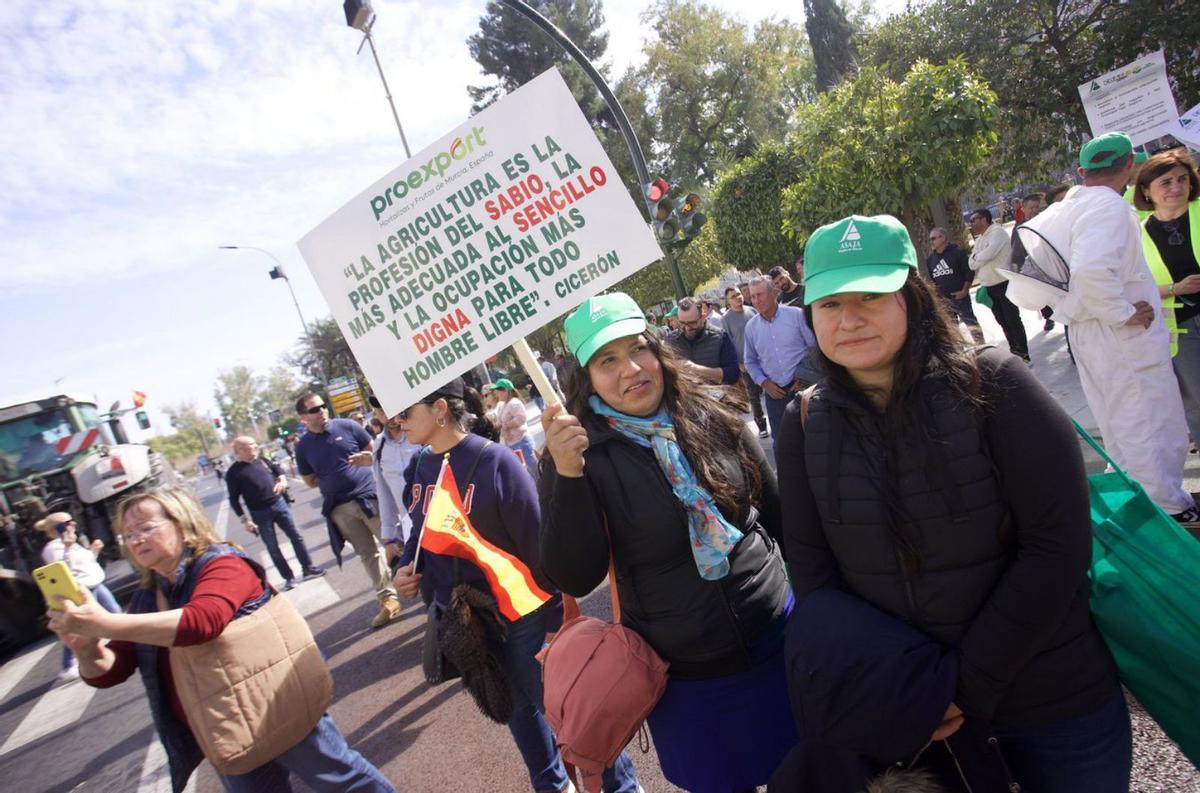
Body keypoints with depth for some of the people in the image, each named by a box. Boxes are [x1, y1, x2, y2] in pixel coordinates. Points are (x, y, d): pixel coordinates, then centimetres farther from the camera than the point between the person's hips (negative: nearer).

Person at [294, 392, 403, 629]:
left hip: (370, 496, -2)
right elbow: (310, 481, 13)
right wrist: (333, 478, 0)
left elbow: (376, 452, 5)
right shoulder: (303, 447, 5)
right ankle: (387, 599, 17)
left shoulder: (347, 426, -1)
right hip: (341, 508, 2)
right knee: (368, 553, 8)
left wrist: (368, 459, -16)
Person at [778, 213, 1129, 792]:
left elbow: (1057, 546, -18)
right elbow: (810, 566, -4)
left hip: (1053, 698, -2)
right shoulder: (805, 424, -7)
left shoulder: (991, 386, -16)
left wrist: (972, 684, -18)